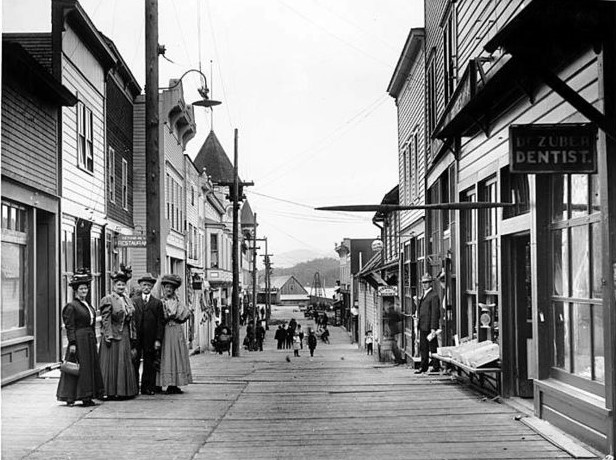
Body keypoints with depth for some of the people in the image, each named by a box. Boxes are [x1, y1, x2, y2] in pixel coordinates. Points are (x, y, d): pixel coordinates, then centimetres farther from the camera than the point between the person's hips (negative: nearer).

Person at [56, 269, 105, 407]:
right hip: (79, 339, -8)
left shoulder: (88, 305, 16)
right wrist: (72, 343, -18)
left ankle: (87, 397, 13)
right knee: (79, 368, -6)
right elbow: (70, 327, -12)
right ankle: (70, 398, 1)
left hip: (90, 340, 8)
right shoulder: (71, 306, -8)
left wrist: (94, 341, 16)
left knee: (92, 366, 8)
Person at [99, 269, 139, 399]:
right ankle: (111, 392, 2)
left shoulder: (127, 300, 15)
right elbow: (106, 320, -12)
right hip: (113, 336, -7)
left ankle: (123, 391, 17)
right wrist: (108, 336, -19)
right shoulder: (107, 300, -6)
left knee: (125, 363, 10)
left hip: (125, 336, 7)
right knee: (112, 363, -3)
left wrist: (133, 337, 12)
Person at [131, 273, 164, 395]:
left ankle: (147, 388, 11)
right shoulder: (133, 300, 7)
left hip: (150, 339, 0)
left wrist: (158, 339, -5)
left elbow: (160, 323, 3)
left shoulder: (157, 303, 7)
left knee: (149, 366, 4)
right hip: (135, 338, 0)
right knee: (134, 364, 2)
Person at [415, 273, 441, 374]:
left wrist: (433, 328, -19)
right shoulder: (423, 296, 17)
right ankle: (423, 367, 18)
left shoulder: (434, 296, -11)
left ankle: (436, 367, 6)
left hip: (429, 326, -9)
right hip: (423, 326, 9)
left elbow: (435, 313, -16)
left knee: (432, 347, -1)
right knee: (423, 347, 11)